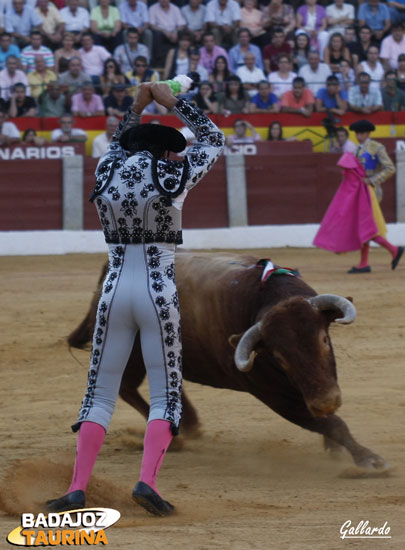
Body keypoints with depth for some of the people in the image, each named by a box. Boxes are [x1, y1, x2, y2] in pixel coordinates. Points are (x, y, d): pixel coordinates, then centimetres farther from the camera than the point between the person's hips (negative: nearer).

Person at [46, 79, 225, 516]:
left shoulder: (106, 173, 3)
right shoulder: (171, 177, -7)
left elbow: (117, 145, 29)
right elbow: (213, 139, 9)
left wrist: (137, 105, 28)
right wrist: (172, 102, 12)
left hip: (115, 290, 3)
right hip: (159, 293, -3)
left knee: (100, 394, 8)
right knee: (165, 396, 3)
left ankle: (77, 489, 0)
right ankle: (147, 480, -17)